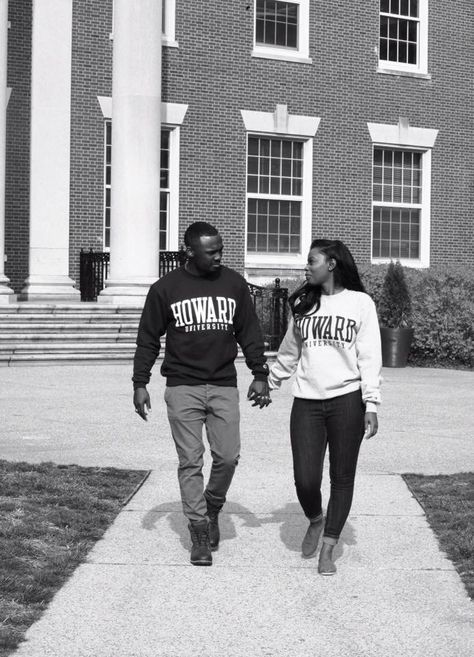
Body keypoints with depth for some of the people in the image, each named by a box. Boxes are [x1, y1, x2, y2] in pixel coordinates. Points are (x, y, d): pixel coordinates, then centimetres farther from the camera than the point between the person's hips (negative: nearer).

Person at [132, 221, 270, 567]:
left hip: (224, 386, 2)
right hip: (183, 387, -2)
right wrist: (140, 383, -1)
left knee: (228, 456, -4)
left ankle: (212, 508, 23)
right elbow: (148, 340, 4)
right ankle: (199, 532, 5)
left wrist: (260, 374, 6)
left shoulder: (234, 283, 5)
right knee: (190, 462, -2)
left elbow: (249, 333, 11)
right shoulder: (166, 288, -1)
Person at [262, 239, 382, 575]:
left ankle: (328, 549, 15)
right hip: (307, 402, 3)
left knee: (342, 478, 3)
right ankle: (315, 521, 28)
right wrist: (269, 383, 23)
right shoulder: (302, 304, 11)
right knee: (305, 479, -4)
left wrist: (371, 404, -9)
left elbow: (370, 357, -3)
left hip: (346, 400, -3)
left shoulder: (360, 303, 0)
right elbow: (289, 353, 22)